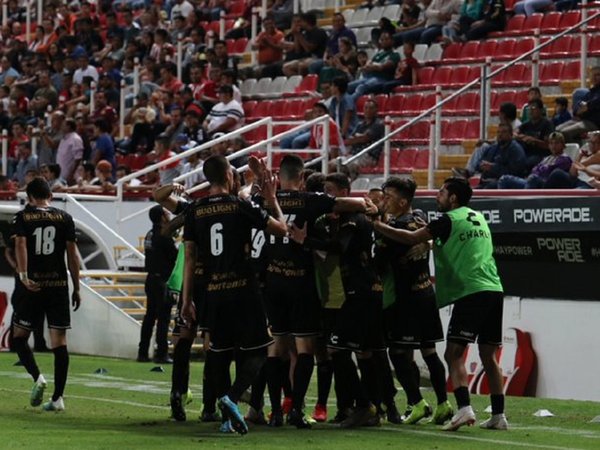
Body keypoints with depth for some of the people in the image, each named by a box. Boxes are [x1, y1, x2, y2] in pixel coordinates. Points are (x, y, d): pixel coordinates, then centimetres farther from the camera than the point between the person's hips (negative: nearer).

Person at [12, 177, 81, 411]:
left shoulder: (23, 217, 2)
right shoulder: (64, 218, 7)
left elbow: (20, 245, -13)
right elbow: (72, 254, 5)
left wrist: (23, 275, -22)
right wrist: (76, 288, 9)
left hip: (33, 286, -2)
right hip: (59, 285, 2)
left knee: (19, 337, 11)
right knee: (59, 341, 2)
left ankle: (37, 377, -11)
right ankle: (58, 397, -1)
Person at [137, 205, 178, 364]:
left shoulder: (149, 235, 12)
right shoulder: (164, 236, -15)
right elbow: (175, 257, -13)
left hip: (151, 278, 9)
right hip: (162, 281, -9)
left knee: (150, 316, 11)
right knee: (163, 317, -6)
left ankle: (143, 352, 13)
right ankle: (161, 354, -7)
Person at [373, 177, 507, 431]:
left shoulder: (449, 220, -2)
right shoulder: (478, 218, 20)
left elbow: (411, 239, -2)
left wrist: (378, 226, 5)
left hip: (470, 293, -7)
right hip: (494, 290, 7)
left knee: (454, 354, -7)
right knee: (489, 356, 10)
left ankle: (464, 408, -22)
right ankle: (498, 415, 7)